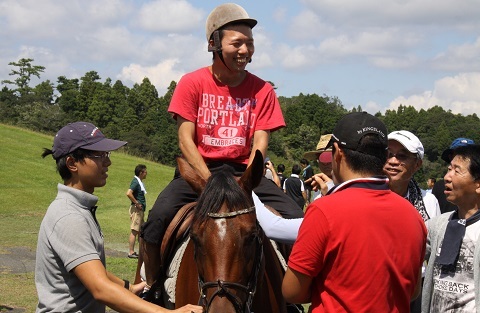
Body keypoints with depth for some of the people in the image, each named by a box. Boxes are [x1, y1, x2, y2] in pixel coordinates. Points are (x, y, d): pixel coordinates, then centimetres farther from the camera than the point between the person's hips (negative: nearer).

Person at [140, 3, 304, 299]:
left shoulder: (262, 90, 2)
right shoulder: (192, 83, -3)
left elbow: (260, 142, -4)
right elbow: (186, 139, -8)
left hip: (244, 171, 2)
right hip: (199, 169, -2)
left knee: (296, 219, -17)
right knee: (159, 216, -28)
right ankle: (150, 287, -7)